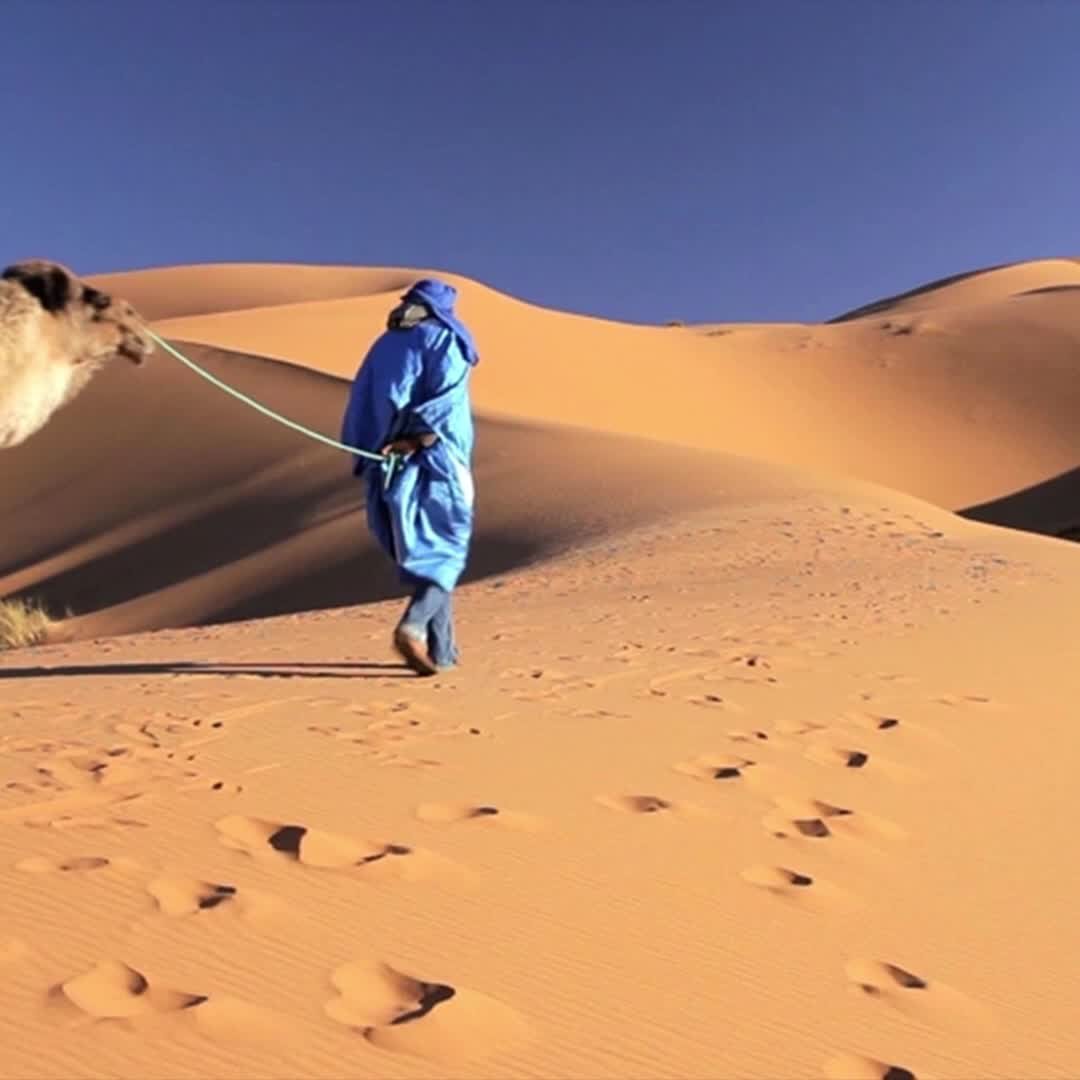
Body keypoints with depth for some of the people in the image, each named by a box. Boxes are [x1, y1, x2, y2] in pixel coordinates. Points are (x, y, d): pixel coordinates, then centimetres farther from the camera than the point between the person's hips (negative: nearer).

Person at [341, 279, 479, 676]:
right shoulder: (446, 339, 3)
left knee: (422, 554, 14)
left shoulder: (384, 345, 17)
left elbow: (358, 408, 9)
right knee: (444, 554, 1)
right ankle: (413, 626, -23)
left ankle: (441, 650, 14)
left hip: (388, 467, 5)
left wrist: (367, 458, 7)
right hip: (435, 463, -5)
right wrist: (417, 438, -18)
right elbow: (447, 398, -16)